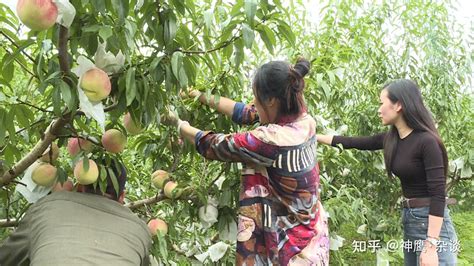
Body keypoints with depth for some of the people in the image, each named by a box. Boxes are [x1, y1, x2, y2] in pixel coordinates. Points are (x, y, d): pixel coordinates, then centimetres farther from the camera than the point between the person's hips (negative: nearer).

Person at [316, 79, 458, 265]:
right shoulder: (391, 139, 4)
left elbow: (438, 194, -21)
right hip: (409, 218, 8)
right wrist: (314, 136, 16)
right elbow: (355, 143, 14)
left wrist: (430, 246, -24)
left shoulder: (427, 141, -19)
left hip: (431, 221, -8)